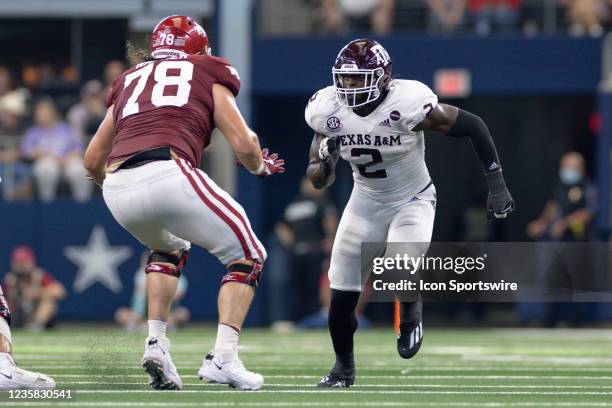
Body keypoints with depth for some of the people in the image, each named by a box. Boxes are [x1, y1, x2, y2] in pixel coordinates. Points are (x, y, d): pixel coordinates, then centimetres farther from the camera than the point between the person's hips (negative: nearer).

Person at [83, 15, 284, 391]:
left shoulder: (129, 81, 31)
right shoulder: (209, 74, 20)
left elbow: (93, 161, 32)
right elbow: (244, 146, 10)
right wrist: (262, 165, 32)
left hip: (117, 189, 5)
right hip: (168, 174, -5)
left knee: (169, 248, 36)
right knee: (248, 256, 14)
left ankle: (156, 343, 19)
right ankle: (223, 358, -1)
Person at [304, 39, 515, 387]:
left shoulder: (409, 104, -29)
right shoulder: (328, 110, -15)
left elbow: (472, 125, -17)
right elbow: (318, 180, -6)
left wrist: (496, 183, -16)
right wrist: (326, 165, -31)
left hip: (413, 201, -4)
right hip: (366, 202, 4)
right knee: (341, 295, 0)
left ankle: (411, 312, 10)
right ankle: (344, 367, 28)